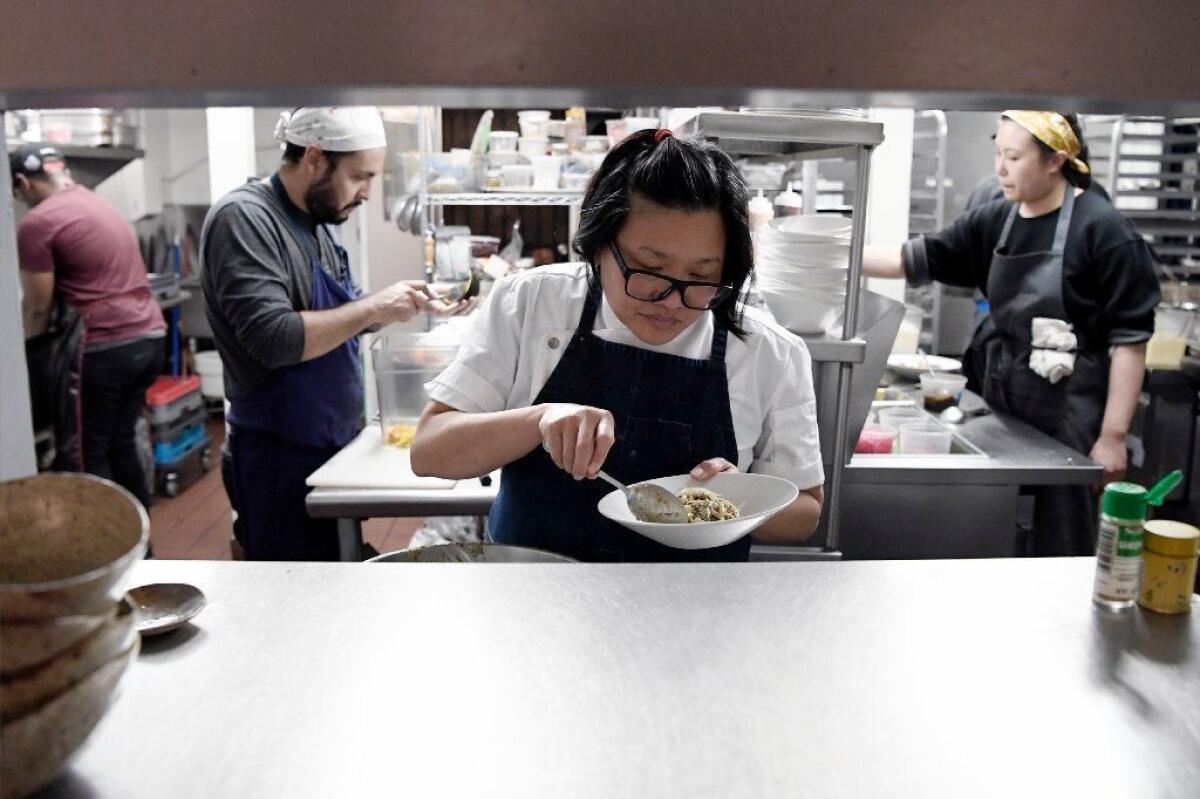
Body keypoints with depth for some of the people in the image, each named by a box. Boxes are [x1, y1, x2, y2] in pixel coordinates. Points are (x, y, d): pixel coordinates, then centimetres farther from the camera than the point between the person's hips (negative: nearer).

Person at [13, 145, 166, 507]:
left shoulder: (37, 223, -6)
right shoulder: (99, 203, 19)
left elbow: (38, 307, -2)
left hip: (107, 347, -8)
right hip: (150, 337, 8)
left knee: (90, 452, 5)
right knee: (121, 441, 17)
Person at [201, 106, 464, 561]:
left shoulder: (317, 221, 8)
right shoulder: (244, 217, -18)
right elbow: (274, 339, -28)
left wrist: (402, 310, 1)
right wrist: (371, 308, -22)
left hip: (333, 445, 8)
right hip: (281, 458, -8)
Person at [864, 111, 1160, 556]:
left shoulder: (1102, 230, -12)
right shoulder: (995, 222, 5)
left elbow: (1130, 339, -12)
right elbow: (918, 260, 6)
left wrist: (1114, 436, -14)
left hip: (1069, 416, -6)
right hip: (1003, 401, 6)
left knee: (1058, 543, 2)